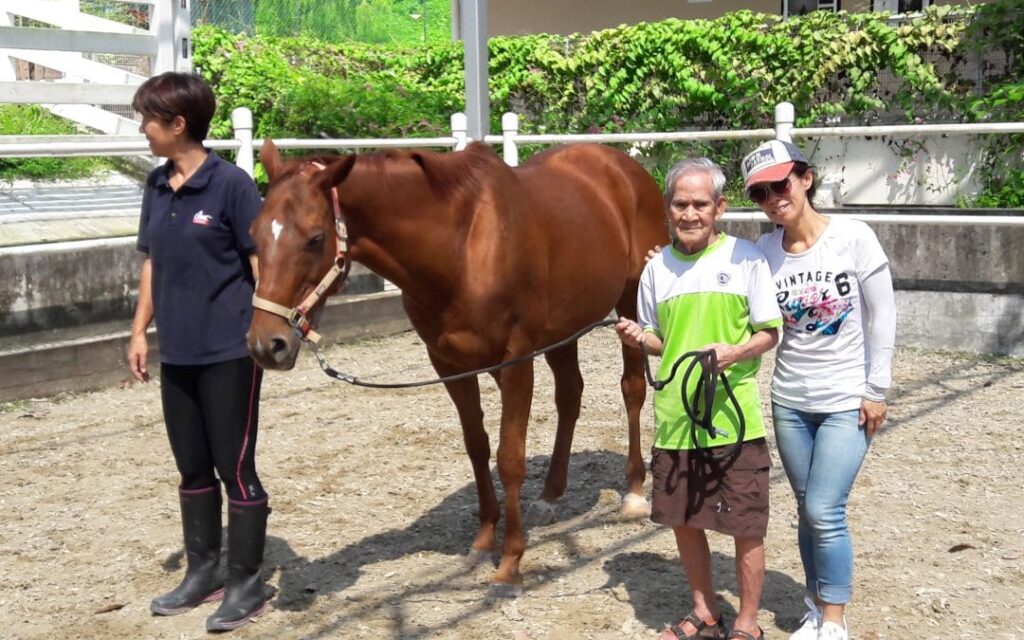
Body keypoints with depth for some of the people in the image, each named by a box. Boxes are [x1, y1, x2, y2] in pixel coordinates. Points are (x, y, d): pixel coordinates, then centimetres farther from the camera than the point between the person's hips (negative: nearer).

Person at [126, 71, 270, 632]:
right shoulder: (157, 186, 8)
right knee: (192, 468, 15)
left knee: (235, 468, 2)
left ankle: (246, 583, 14)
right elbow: (153, 263, 15)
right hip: (177, 352, 7)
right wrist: (140, 330, 13)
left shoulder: (230, 184, -11)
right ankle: (202, 572, 29)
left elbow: (261, 263, -12)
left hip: (228, 352, -7)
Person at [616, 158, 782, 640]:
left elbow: (770, 332, -2)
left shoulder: (745, 257, -6)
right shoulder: (657, 267, 5)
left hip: (734, 419, -4)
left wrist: (735, 352, -20)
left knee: (746, 527, 4)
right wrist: (638, 337, -6)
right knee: (683, 521, 15)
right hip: (675, 419, 4)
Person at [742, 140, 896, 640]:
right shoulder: (763, 251, -4)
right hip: (789, 403, 4)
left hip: (847, 402, -3)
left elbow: (882, 318, -8)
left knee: (825, 512, -7)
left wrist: (876, 391, -7)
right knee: (808, 511, 13)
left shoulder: (854, 237, -12)